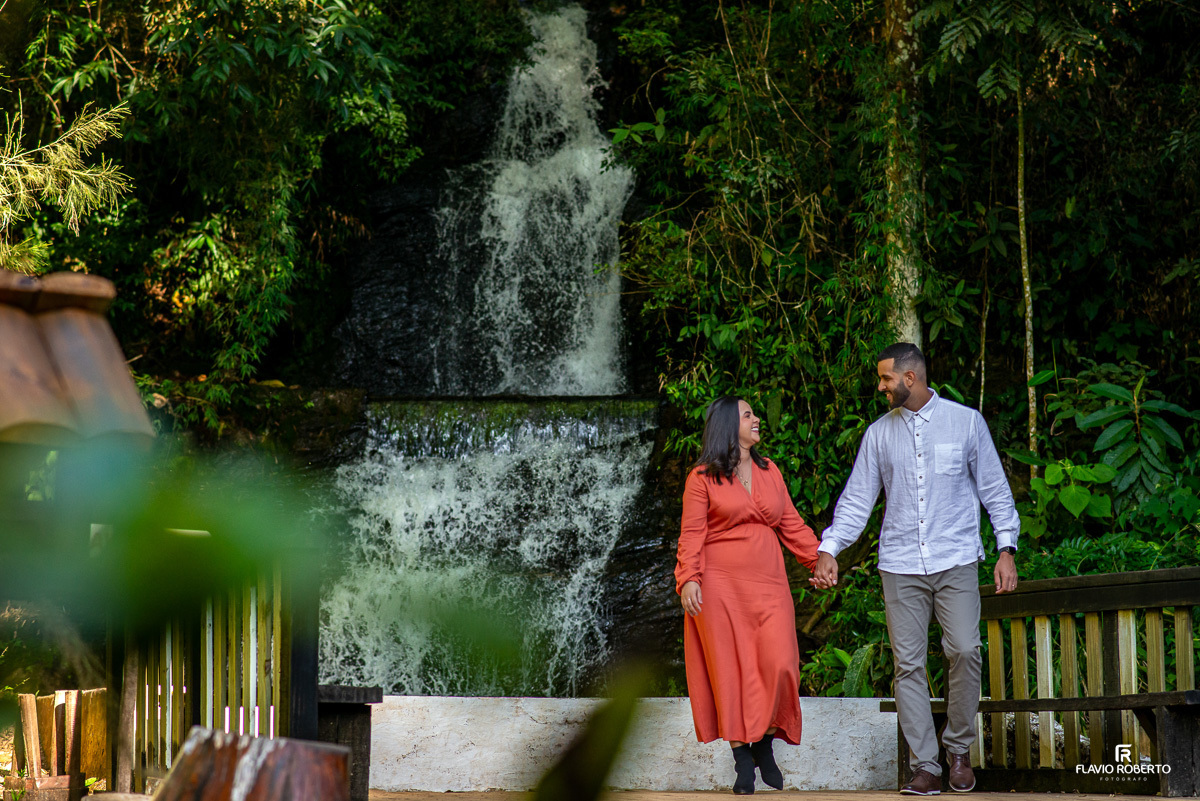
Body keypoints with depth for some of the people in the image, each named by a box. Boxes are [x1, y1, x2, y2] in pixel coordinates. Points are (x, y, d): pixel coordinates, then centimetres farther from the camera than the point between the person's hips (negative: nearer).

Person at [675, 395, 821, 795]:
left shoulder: (769, 472, 14)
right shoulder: (702, 478, 0)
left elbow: (791, 525, 17)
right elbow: (691, 533, -4)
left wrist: (819, 559, 9)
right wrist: (688, 579, -15)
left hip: (768, 583, 4)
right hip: (720, 585, -3)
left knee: (779, 665, -9)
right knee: (731, 670, -1)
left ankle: (764, 746, 10)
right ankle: (743, 760, 7)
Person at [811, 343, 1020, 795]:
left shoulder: (965, 422, 4)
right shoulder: (879, 433, 10)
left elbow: (994, 488, 8)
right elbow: (857, 499, 12)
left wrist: (1006, 548, 1)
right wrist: (829, 549, 2)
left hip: (955, 560, -2)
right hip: (900, 566, 2)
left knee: (964, 650, -14)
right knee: (908, 664, -3)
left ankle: (959, 749, 5)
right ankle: (925, 768, 0)